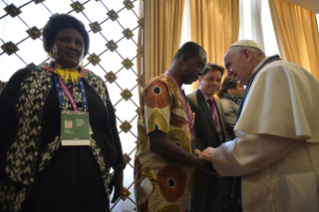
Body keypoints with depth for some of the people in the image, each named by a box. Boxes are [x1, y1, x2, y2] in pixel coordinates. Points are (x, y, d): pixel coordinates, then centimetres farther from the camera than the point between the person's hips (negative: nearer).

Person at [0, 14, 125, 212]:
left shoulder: (97, 84, 8)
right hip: (43, 178, -2)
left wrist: (119, 168, 11)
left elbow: (111, 128, 10)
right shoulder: (26, 78, 0)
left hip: (90, 176, 3)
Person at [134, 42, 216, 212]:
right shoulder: (159, 87, -14)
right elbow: (158, 143, -23)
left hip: (178, 185, 9)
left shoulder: (178, 92, 14)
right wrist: (204, 163, -15)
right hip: (160, 187, -9)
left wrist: (208, 159, 2)